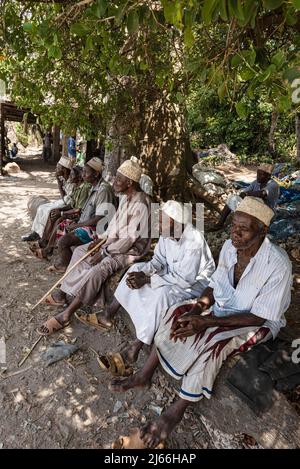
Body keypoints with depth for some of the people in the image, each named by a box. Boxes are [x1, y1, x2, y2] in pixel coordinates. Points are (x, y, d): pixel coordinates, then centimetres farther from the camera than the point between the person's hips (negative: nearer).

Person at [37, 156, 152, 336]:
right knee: (80, 251, 8)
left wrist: (104, 252, -19)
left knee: (97, 270, -29)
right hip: (117, 241, 10)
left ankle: (67, 314, -18)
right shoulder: (126, 197, 5)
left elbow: (130, 240, -26)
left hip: (130, 250, -10)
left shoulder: (140, 205, -26)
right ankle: (66, 292, 10)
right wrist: (101, 239, 2)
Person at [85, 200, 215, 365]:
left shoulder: (194, 241, -32)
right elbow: (159, 260, -1)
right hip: (174, 272, 8)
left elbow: (185, 279, -31)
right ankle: (108, 316, 3)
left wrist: (147, 280, -31)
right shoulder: (167, 233, -11)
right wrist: (143, 273, -22)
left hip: (195, 281, -8)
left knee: (163, 293, -34)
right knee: (136, 269, -2)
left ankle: (136, 348, -23)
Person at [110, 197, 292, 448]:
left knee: (211, 342, -30)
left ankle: (176, 411, -11)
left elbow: (260, 317, -25)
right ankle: (145, 374, 1)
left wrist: (206, 321, -31)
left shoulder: (277, 264, -29)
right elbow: (215, 284, 0)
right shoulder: (230, 246, -11)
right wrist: (195, 310, -18)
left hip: (257, 323, -5)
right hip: (224, 306, 6)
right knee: (177, 313, -13)